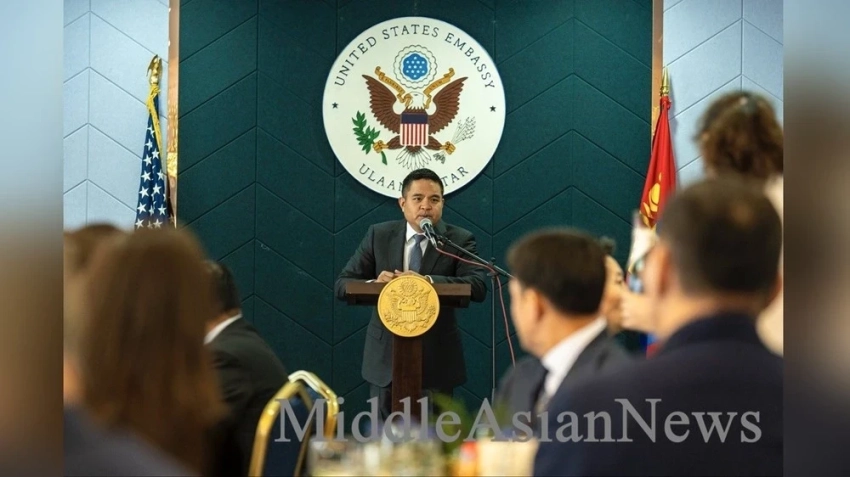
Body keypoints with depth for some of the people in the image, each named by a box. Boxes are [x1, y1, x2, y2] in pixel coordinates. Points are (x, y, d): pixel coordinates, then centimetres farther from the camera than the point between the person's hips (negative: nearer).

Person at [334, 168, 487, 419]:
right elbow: (342, 285, 2)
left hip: (437, 358, -1)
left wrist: (427, 281, -32)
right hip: (386, 356, 2)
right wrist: (374, 285, -21)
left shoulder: (460, 240, -2)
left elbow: (478, 287, -18)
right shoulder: (379, 235, 4)